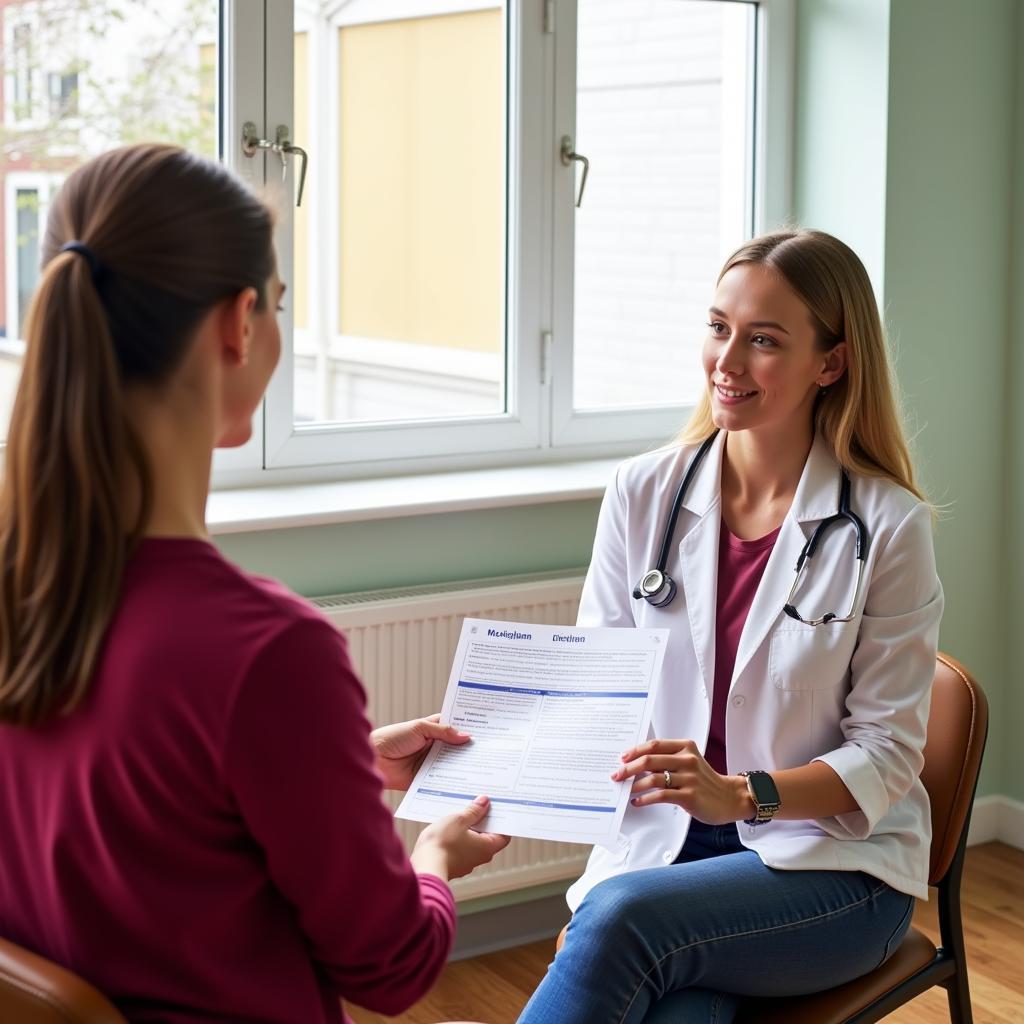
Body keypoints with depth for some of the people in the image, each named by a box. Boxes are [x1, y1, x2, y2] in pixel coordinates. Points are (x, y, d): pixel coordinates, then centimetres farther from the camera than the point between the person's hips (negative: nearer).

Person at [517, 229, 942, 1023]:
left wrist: (741, 795, -21)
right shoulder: (643, 495, 4)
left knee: (624, 917, -31)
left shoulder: (888, 526, -6)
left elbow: (886, 753, -5)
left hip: (835, 864, -2)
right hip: (663, 843, 2)